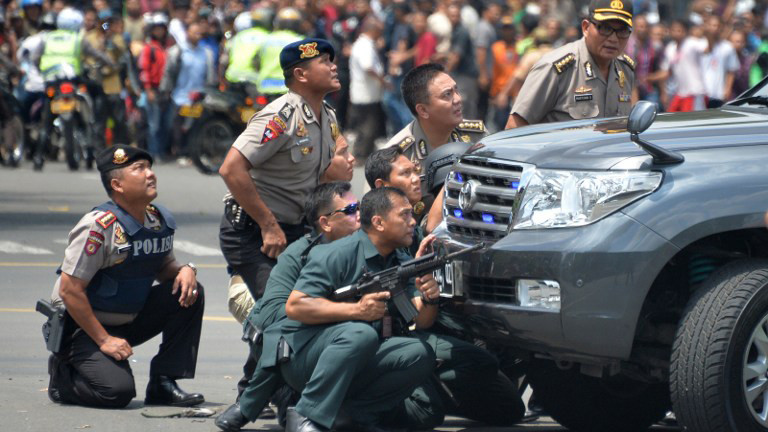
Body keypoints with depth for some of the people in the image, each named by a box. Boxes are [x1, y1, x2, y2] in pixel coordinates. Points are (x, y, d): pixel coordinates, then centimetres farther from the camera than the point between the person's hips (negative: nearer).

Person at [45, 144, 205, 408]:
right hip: (84, 326, -7)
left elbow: (165, 269, 14)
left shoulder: (159, 220, 0)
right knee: (118, 390, -26)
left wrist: (185, 270, -12)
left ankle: (163, 385, -6)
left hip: (131, 320, 7)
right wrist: (104, 340, -21)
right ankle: (62, 373, 6)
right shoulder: (99, 226, -23)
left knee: (190, 293, -9)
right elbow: (69, 290, -23)